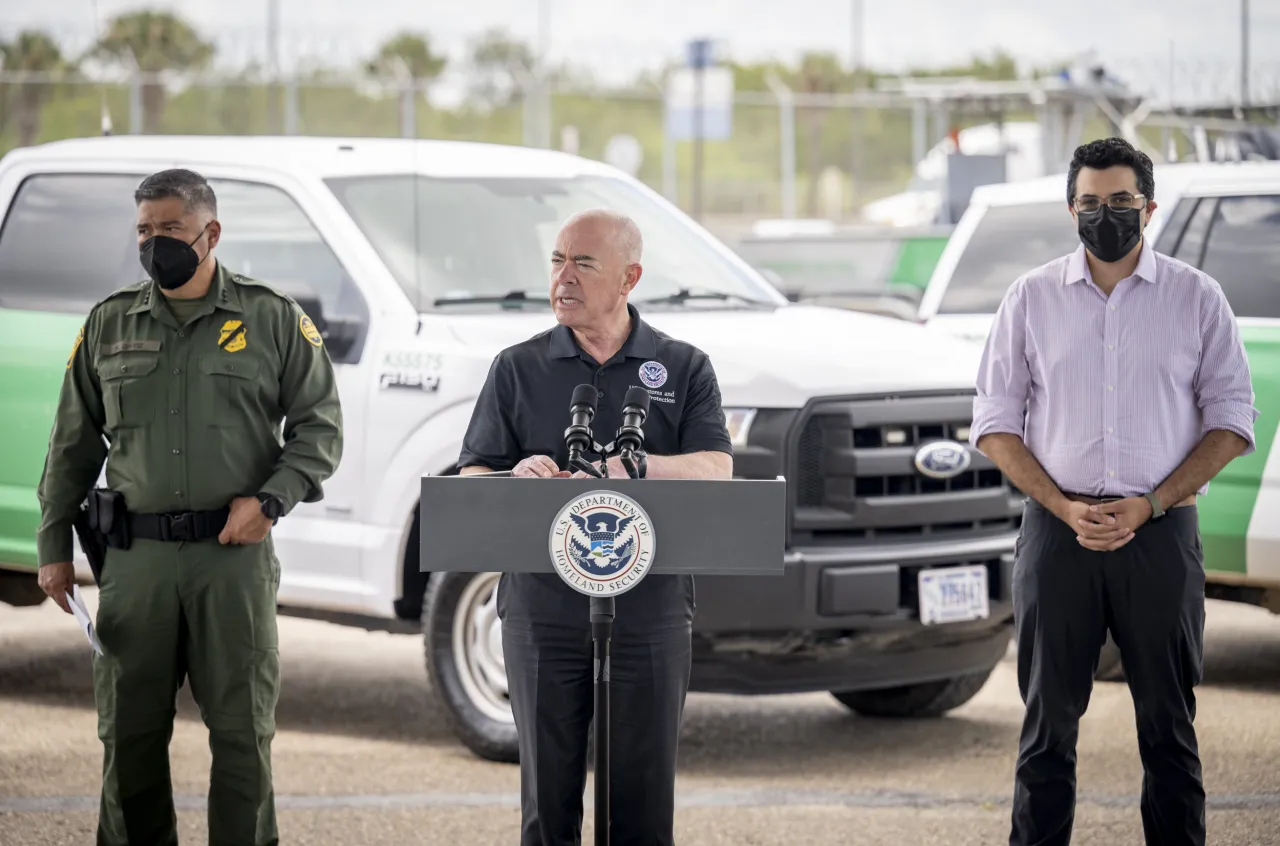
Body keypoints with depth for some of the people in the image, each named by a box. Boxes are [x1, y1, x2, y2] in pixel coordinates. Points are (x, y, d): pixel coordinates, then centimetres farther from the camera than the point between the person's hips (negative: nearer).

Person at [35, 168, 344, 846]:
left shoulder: (272, 319, 4)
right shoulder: (109, 324, 11)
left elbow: (320, 427, 5)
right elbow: (73, 446, 15)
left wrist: (270, 498, -10)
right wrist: (53, 546, 9)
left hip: (235, 555, -2)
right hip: (135, 558, 2)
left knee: (242, 733, 1)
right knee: (128, 735, 5)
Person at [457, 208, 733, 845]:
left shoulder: (685, 369, 8)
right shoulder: (518, 369, 10)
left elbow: (715, 472, -6)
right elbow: (470, 481, 6)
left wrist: (627, 468, -24)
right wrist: (516, 480, -18)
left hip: (651, 608, 0)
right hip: (544, 607, 1)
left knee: (643, 794, 2)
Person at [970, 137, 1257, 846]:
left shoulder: (1197, 298, 4)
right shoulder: (1031, 298, 6)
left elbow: (1231, 421, 3)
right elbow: (996, 423, 6)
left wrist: (1148, 506, -9)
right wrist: (1065, 508, -8)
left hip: (1160, 532, -1)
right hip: (1057, 533, 1)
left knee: (1168, 726, 3)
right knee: (1048, 721, 5)